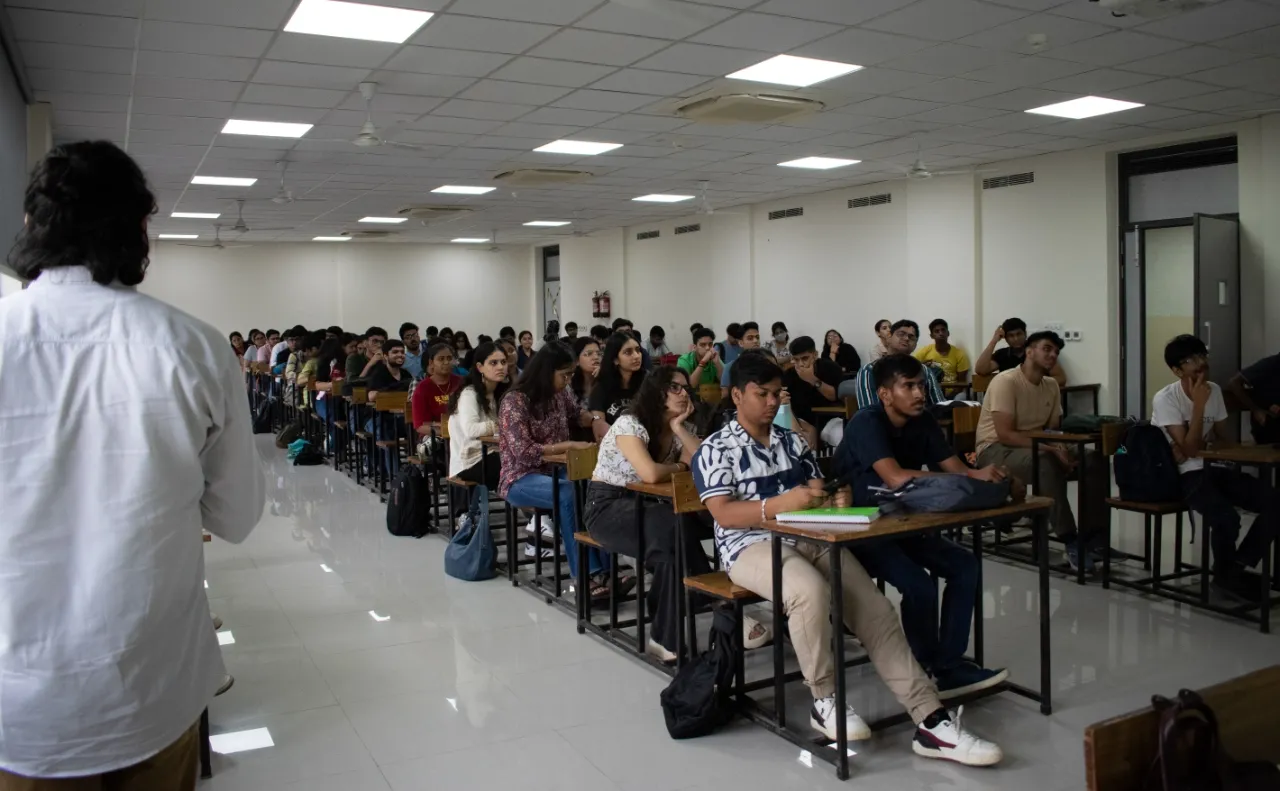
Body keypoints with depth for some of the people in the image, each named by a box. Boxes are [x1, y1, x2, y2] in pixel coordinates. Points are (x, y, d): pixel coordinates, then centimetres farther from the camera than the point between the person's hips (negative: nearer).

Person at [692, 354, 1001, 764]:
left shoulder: (793, 442, 17)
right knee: (810, 591, -36)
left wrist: (837, 498, -7)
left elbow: (817, 495, 18)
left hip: (812, 538, 6)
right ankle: (825, 700, -13)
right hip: (752, 546, -6)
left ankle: (931, 720, -14)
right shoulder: (714, 449, -1)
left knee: (875, 608, -14)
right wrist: (780, 503, -27)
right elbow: (724, 514, -12)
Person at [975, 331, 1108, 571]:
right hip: (996, 450, -8)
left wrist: (1062, 448, -16)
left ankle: (1091, 537, -13)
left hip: (1034, 449, 8)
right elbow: (1005, 435, -23)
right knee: (1047, 462, -38)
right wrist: (1052, 449, -28)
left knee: (1096, 460, -13)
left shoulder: (1051, 385, 8)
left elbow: (1054, 429, 8)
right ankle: (1070, 541, -31)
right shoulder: (1006, 381, -17)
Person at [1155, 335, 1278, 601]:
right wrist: (1199, 404, -23)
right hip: (1184, 475, -7)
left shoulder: (1214, 391, 6)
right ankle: (1226, 575, 1)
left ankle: (1239, 567, 1)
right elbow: (1189, 449, -18)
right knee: (1227, 519, -30)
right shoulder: (1165, 399, -15)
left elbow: (1222, 438, 14)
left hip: (1216, 467, 7)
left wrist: (1192, 447, -8)